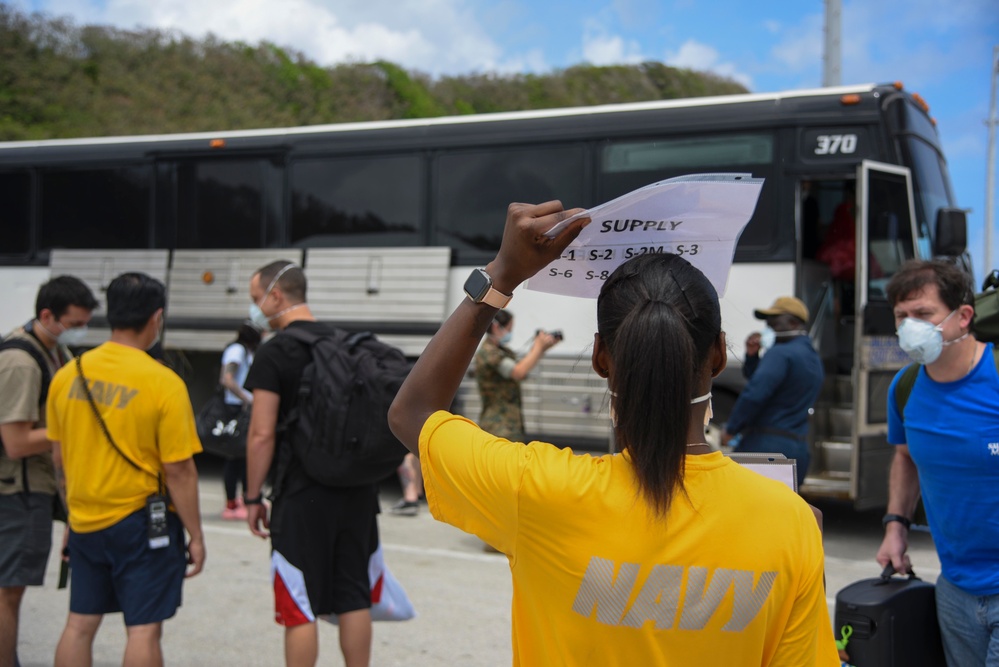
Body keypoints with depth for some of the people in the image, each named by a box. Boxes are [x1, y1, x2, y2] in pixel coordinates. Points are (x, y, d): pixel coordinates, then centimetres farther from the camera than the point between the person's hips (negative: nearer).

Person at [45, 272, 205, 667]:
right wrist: (195, 535, -5)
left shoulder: (68, 375, 1)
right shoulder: (163, 383, -15)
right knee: (144, 629, 1)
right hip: (141, 521, -6)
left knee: (80, 624, 15)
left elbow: (58, 457, 10)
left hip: (84, 520, 6)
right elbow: (178, 471, -14)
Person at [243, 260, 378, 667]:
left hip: (303, 495, -6)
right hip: (357, 490, 6)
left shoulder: (274, 353, -10)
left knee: (299, 608, 2)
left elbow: (262, 435, -13)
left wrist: (253, 497, -5)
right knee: (354, 598, 12)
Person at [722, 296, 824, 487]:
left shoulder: (781, 353, -11)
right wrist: (752, 356, 9)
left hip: (766, 446, -9)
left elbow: (754, 394, -22)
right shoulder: (814, 359, 20)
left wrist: (730, 430, -11)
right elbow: (757, 378, 27)